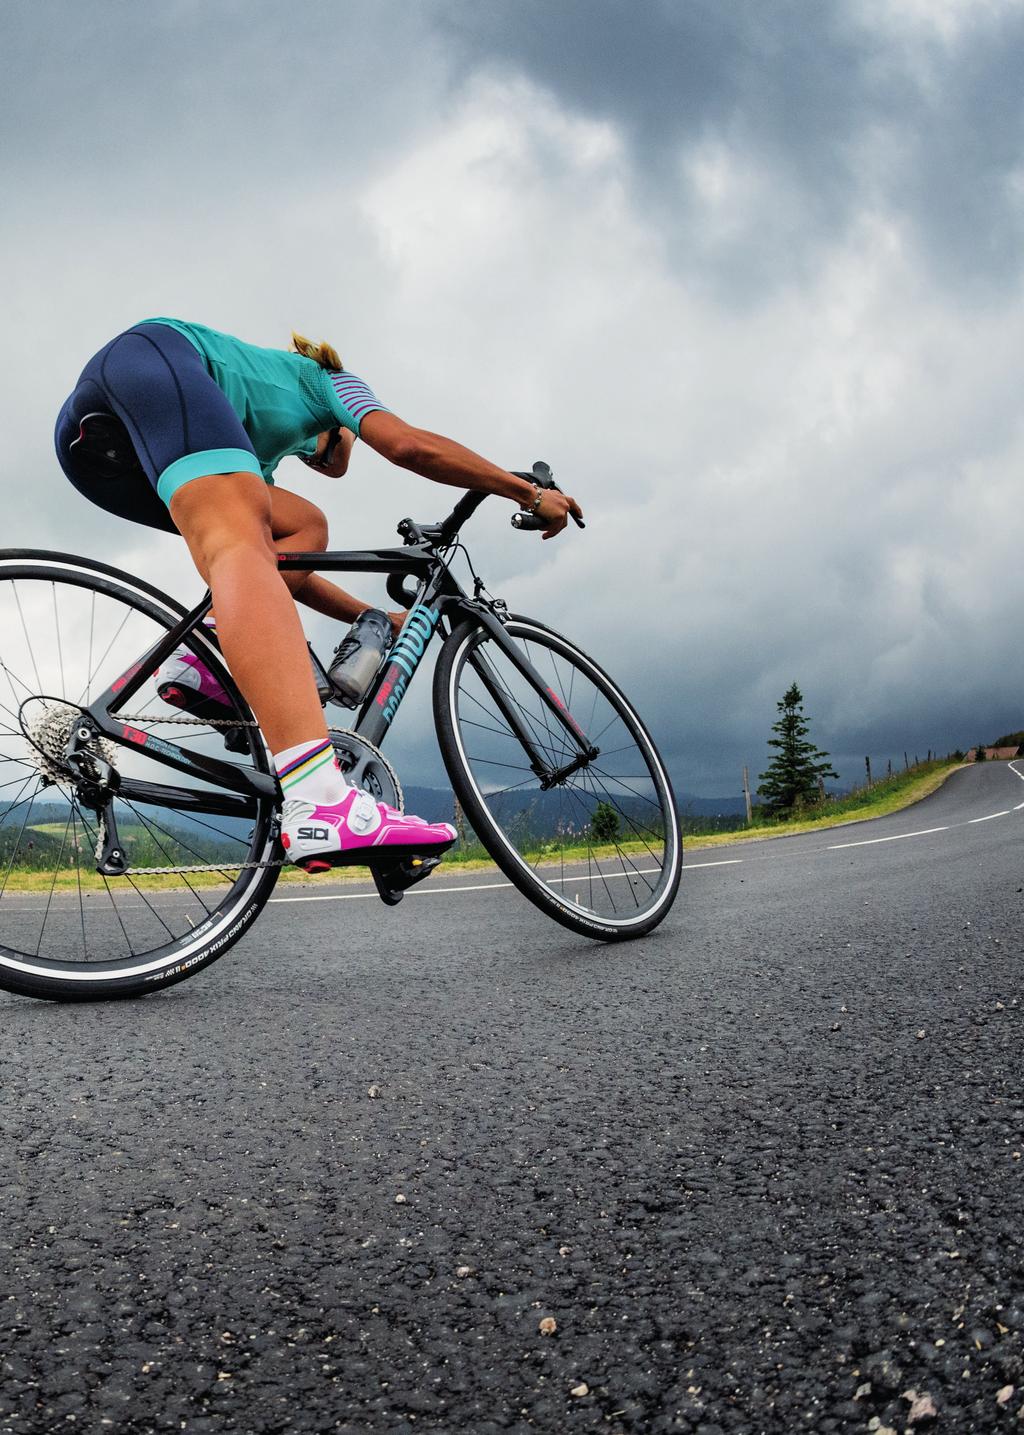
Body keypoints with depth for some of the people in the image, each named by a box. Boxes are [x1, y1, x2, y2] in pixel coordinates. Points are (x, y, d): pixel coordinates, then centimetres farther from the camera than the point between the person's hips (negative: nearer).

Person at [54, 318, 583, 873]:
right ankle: (322, 804, -49)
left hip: (94, 449, 8)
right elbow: (410, 445, 6)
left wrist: (380, 619, 40)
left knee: (303, 527, 13)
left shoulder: (258, 462, 40)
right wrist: (530, 493, 11)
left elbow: (281, 574, 37)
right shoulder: (325, 379, 26)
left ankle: (207, 660, -11)